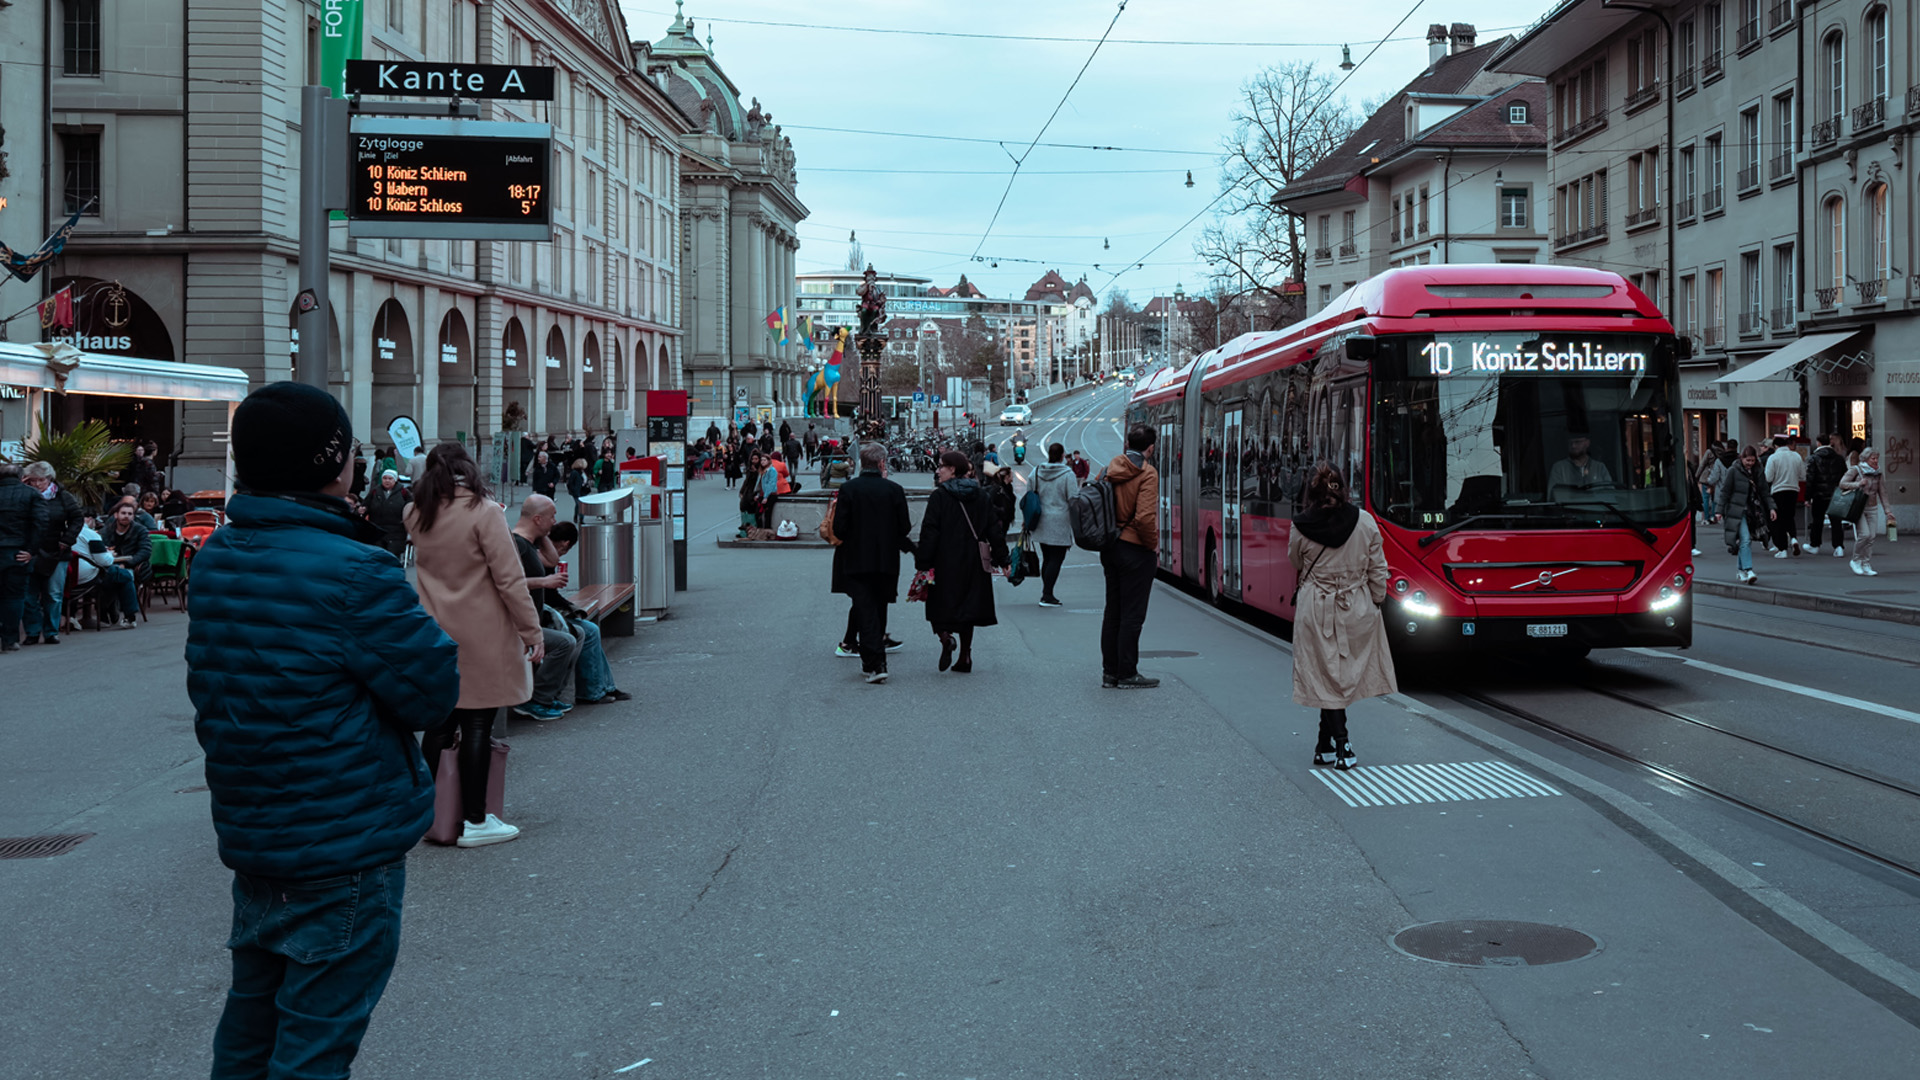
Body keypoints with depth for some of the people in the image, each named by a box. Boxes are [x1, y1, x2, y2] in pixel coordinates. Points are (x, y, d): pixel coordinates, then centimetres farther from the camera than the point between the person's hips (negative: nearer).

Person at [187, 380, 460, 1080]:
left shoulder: (214, 558, 3)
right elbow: (434, 692, -15)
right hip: (346, 847, -8)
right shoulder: (354, 574, -22)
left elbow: (209, 689, 11)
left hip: (248, 832, 8)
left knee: (250, 1022, 21)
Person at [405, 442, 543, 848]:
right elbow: (509, 579, -15)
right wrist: (533, 631, -9)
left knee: (441, 722, 14)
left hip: (436, 635, 6)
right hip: (482, 636, -6)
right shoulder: (483, 511, -13)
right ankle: (474, 821, 5)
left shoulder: (417, 516, 4)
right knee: (477, 725, 0)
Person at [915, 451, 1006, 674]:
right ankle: (964, 658, 10)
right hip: (973, 562, 4)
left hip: (945, 563, -4)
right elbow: (994, 529, 8)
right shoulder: (981, 496, 6)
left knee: (941, 604, 6)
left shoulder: (939, 496, -9)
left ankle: (946, 636, -23)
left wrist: (922, 562, -10)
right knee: (967, 605, 11)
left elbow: (929, 532, -12)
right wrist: (1002, 559, 12)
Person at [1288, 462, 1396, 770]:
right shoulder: (1365, 522, -8)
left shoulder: (1302, 528, -13)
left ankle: (1340, 745, 0)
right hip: (1357, 611, 2)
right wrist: (1376, 602, 12)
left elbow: (1295, 562, 6)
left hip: (1316, 611, -2)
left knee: (1327, 677, 6)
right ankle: (1327, 743, 20)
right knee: (1348, 673, 14)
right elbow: (1378, 570, 0)